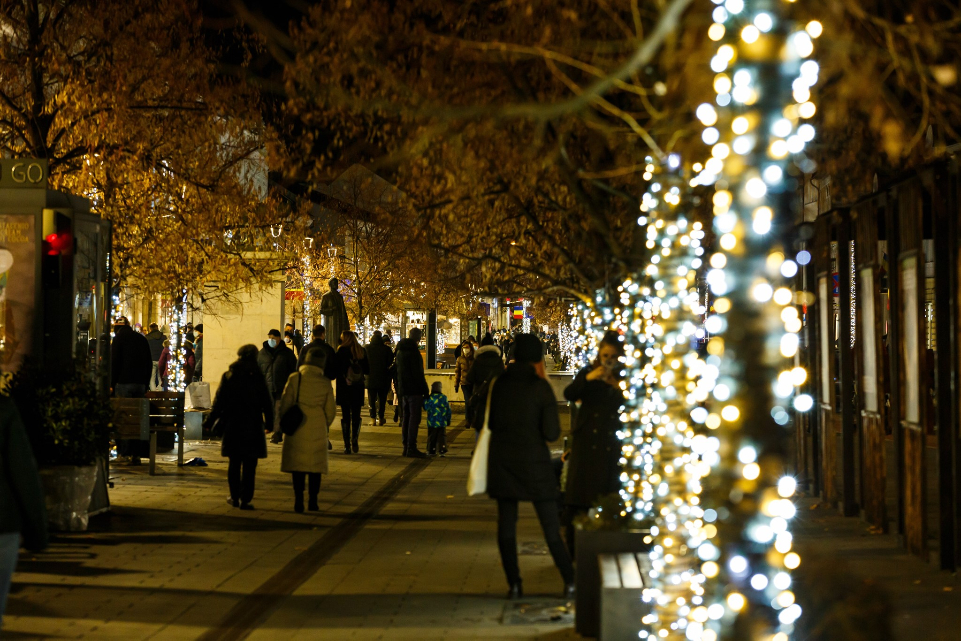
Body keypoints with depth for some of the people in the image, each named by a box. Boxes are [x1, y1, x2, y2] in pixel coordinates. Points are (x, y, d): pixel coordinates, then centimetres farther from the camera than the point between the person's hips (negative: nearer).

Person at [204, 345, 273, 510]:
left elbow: (219, 402, 1)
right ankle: (245, 500, -1)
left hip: (232, 426, 2)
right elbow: (267, 403, -1)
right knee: (249, 466, 1)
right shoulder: (258, 378, -6)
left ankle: (235, 497, 18)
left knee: (234, 464, 13)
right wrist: (269, 422, 12)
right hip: (253, 427, -2)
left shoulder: (228, 377, -1)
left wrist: (210, 422, 9)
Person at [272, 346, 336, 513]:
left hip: (297, 430, -1)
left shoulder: (294, 379, -5)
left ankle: (298, 502, 3)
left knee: (297, 465, 7)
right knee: (315, 466, 10)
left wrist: (279, 429, 3)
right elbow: (331, 411, 4)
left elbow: (284, 405, -5)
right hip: (317, 431, 1)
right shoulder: (325, 383, -1)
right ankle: (312, 502, 10)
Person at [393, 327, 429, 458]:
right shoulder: (413, 351, -14)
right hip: (414, 390, -9)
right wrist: (425, 390, -12)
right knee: (414, 418, -8)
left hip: (403, 390, 9)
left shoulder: (399, 351, 15)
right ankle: (411, 448, -12)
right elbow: (418, 373, -17)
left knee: (406, 418, 13)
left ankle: (406, 447, 15)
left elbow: (395, 369, 20)